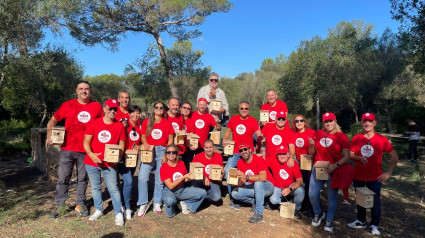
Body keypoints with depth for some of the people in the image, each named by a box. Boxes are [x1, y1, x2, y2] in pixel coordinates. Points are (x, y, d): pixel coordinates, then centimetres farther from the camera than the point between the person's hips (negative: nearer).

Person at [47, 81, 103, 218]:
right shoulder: (67, 105, 0)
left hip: (86, 150, 0)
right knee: (63, 178, 6)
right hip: (67, 149, 0)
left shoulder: (97, 106, 1)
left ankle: (80, 204, 26)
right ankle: (59, 205, 20)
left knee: (82, 178, 12)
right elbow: (52, 121, 9)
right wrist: (49, 136, -6)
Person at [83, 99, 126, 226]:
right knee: (95, 187, 14)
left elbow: (121, 144, 4)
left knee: (113, 188, -2)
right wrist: (91, 154, -20)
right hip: (92, 162, 2)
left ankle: (118, 213, 9)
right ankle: (98, 210, 31)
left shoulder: (119, 126, -1)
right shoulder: (94, 123, -2)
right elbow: (86, 141, -3)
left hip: (109, 163, -1)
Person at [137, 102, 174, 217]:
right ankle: (143, 204, 2)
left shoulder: (167, 123, 5)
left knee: (160, 179, 3)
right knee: (142, 177, -11)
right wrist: (145, 144, -11)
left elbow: (170, 140, 7)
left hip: (162, 151, 0)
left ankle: (157, 203, 18)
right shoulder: (146, 122, 6)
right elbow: (143, 136, 10)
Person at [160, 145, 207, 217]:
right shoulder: (163, 168, -15)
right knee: (170, 201, -41)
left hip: (182, 189, 5)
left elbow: (186, 180, 8)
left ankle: (184, 203, 3)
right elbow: (170, 186, -19)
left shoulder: (181, 163, -2)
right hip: (170, 191, -4)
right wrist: (184, 177, -23)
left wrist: (191, 177, -15)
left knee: (203, 193, -12)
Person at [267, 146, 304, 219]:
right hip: (277, 188, 1)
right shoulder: (273, 161, -14)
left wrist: (290, 189, -34)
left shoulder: (294, 164, -17)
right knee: (273, 200, -26)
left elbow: (300, 181, -20)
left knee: (301, 191, -30)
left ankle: (296, 209, 0)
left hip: (291, 186, 0)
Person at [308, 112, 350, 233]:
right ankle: (318, 214, 27)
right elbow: (311, 153, 11)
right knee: (312, 194, -2)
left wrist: (335, 165, -22)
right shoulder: (317, 134, 4)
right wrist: (311, 145, -11)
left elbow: (346, 156, -8)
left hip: (334, 170, -2)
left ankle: (329, 221, 24)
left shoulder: (342, 136, -3)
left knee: (332, 196, 7)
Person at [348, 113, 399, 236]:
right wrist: (359, 158, -19)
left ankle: (374, 225, 28)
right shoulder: (356, 139, -4)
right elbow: (350, 154, 2)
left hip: (375, 178, -2)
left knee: (375, 201, 8)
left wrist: (388, 173, -5)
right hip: (358, 177, 2)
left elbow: (394, 157, -1)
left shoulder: (382, 139, -8)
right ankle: (361, 221, 35)